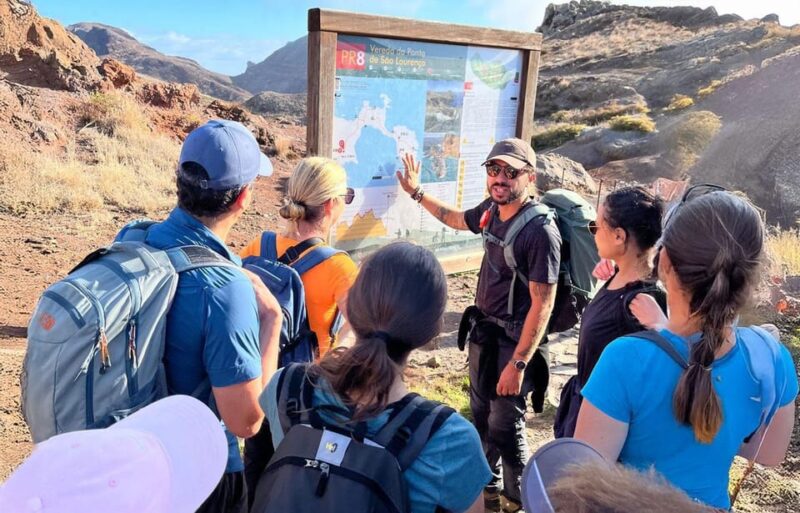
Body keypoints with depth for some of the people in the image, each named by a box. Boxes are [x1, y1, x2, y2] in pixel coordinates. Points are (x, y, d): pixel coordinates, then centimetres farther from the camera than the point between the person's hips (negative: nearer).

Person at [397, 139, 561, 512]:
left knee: (505, 426, 3)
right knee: (480, 414, 20)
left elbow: (542, 304, -23)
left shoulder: (540, 230, -24)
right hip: (484, 329, 8)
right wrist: (417, 192, 24)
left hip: (514, 338, -7)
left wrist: (517, 363, -24)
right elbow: (455, 218, 23)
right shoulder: (491, 210, -2)